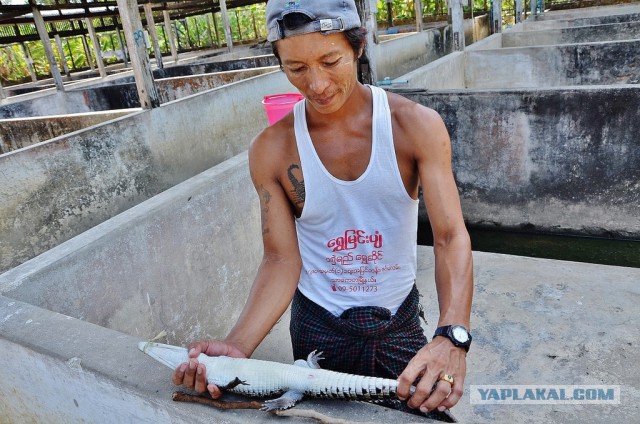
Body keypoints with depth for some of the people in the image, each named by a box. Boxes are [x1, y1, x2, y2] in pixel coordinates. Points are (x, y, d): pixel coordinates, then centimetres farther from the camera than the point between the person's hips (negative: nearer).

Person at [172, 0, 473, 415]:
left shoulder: (416, 126, -16)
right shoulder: (272, 150, -14)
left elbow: (451, 236, -21)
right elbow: (282, 260, -13)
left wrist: (452, 335, -37)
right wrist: (238, 345, -27)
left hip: (400, 322, 1)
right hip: (319, 327, 0)